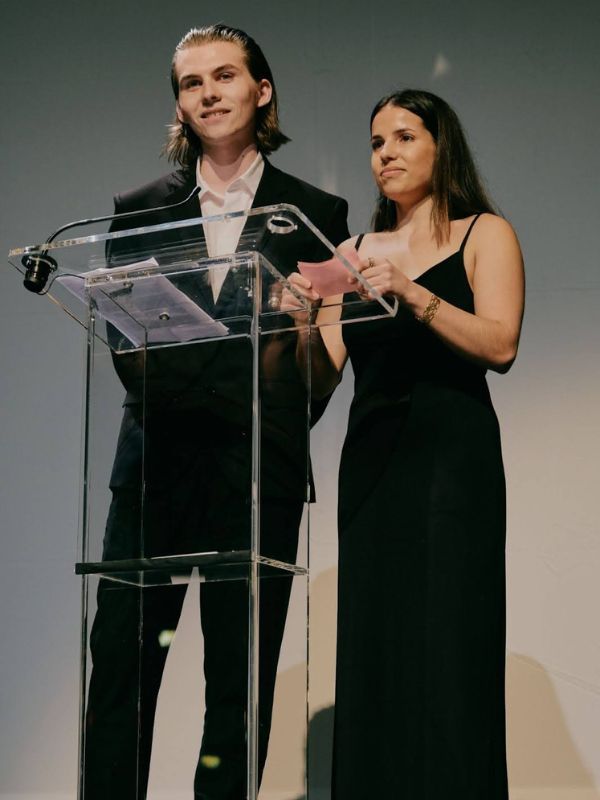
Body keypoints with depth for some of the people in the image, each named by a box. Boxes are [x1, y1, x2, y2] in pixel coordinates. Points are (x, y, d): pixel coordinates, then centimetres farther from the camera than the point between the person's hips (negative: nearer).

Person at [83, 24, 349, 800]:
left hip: (257, 467, -1)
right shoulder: (139, 210, 16)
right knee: (119, 660, -4)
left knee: (241, 671, 0)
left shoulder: (314, 214, 10)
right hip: (156, 463, 1)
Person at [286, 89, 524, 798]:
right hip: (370, 456, 4)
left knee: (444, 644, -10)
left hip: (450, 452, -4)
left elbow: (500, 345, -9)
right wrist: (308, 322, -9)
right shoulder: (356, 252, 18)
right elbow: (325, 374, 10)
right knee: (370, 649, 0)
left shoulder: (484, 234, 6)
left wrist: (412, 294, -20)